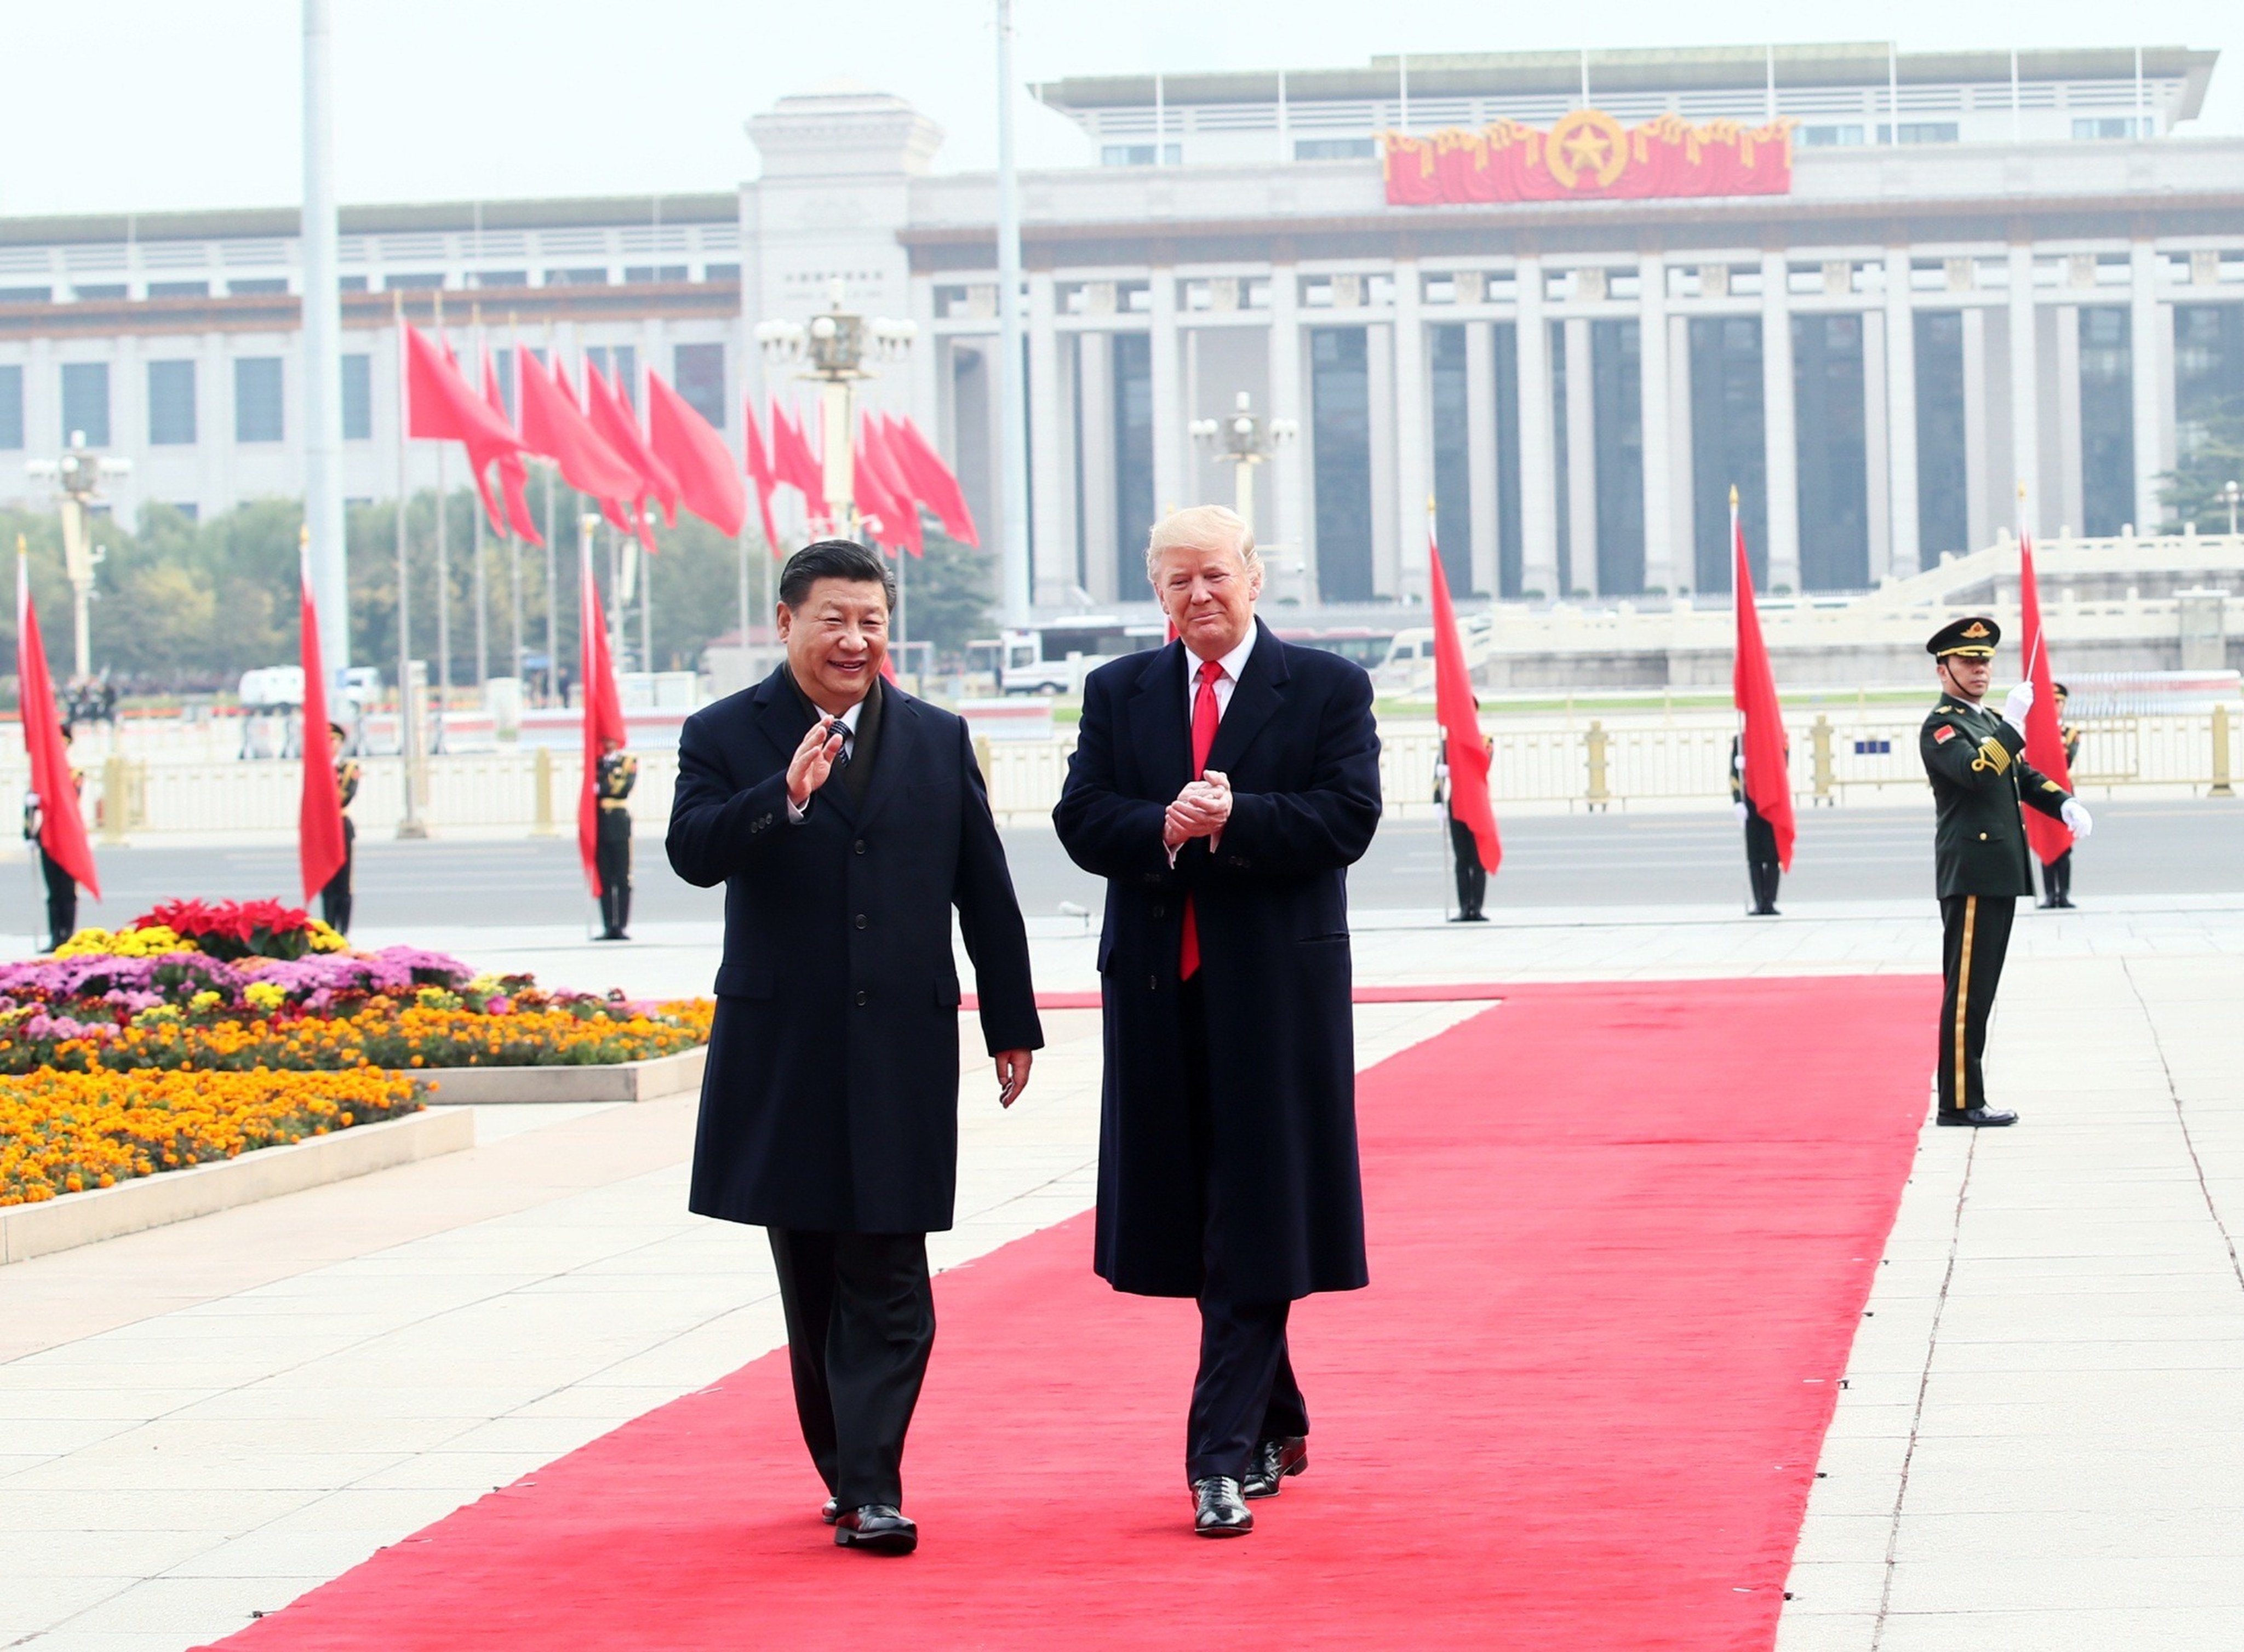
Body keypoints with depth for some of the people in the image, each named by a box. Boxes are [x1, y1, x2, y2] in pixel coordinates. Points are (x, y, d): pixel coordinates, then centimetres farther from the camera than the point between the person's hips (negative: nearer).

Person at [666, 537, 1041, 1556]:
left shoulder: (937, 740, 9)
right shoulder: (725, 736, 2)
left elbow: (984, 890, 12)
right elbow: (694, 852, -15)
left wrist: (1012, 1023, 11)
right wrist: (786, 796, -29)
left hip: (902, 1051, 0)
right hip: (784, 1048, 0)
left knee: (886, 1283, -5)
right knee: (811, 1283, 9)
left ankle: (870, 1492, -7)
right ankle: (844, 1470, 21)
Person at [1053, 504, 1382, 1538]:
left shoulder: (1328, 689, 2)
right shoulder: (1116, 694, 11)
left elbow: (1348, 818, -8)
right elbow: (1080, 821, 2)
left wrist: (1234, 819, -20)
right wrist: (1164, 828, -17)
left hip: (1278, 988, -4)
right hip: (1158, 988, 4)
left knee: (1255, 1227, -6)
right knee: (1193, 1223, 10)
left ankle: (1224, 1458, -7)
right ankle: (1275, 1424, 27)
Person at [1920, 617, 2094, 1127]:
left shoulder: (1988, 721, 20)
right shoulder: (1940, 726, -9)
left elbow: (2023, 774, 25)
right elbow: (1976, 773, -26)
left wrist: (2064, 803, 7)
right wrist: (2012, 722, -29)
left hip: (2000, 874, 9)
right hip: (1971, 873, -9)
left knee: (1979, 991, 12)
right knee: (1966, 991, -8)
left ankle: (1967, 1096, 16)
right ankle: (1959, 1102, -7)